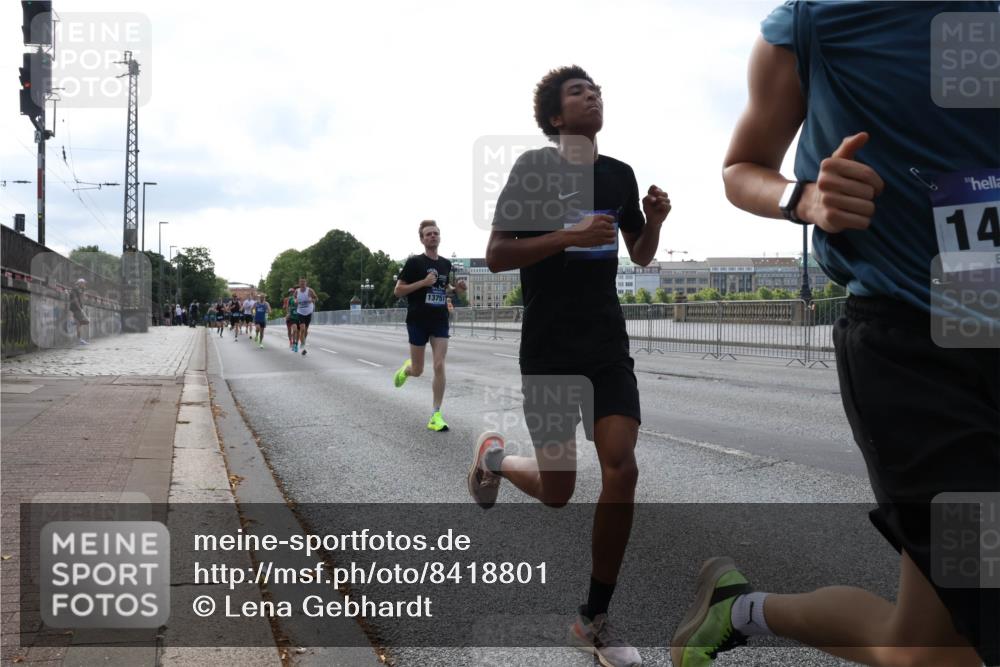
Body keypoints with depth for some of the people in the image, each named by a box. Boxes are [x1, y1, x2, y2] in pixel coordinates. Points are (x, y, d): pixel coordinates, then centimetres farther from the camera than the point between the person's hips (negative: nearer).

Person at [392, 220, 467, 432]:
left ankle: (436, 415, -3)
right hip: (418, 321, -3)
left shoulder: (446, 264, 8)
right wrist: (423, 282, -20)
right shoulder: (414, 262, -7)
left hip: (440, 321, 3)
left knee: (439, 366, -9)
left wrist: (455, 288, 3)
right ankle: (406, 368, 45)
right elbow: (397, 291, -8)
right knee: (418, 371, 6)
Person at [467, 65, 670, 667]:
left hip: (609, 346, 4)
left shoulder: (619, 174, 10)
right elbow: (496, 256, -11)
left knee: (622, 471, -9)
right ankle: (495, 458, 34)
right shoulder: (535, 167, -5)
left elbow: (641, 257, 20)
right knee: (558, 491, -1)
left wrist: (655, 221, -2)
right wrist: (569, 235, -23)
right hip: (550, 350, -4)